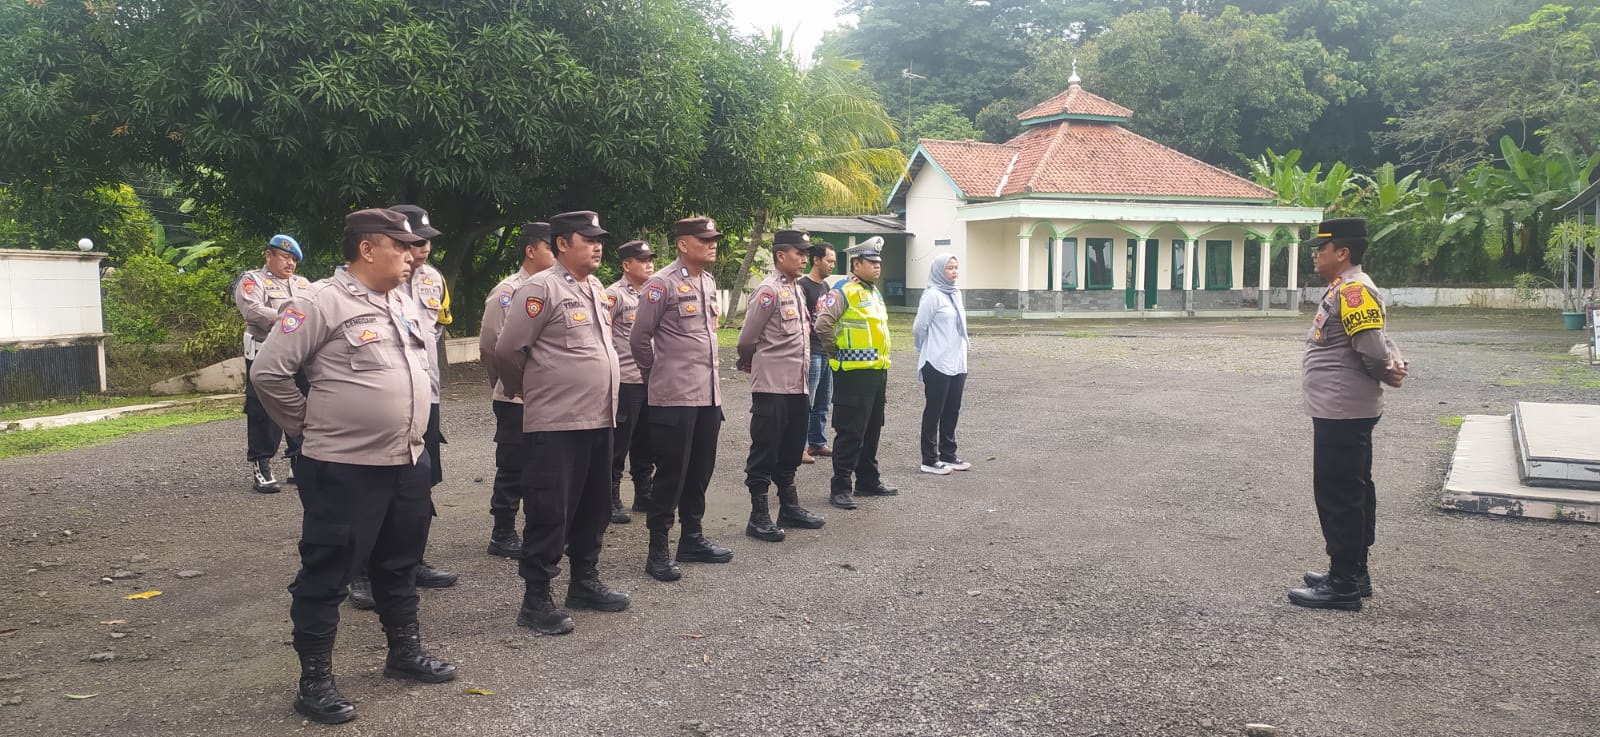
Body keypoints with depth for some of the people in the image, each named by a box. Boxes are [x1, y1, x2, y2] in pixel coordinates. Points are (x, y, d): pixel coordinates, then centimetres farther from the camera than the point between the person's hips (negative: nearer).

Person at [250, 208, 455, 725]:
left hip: (408, 463, 8)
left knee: (400, 565, 20)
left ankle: (404, 652, 35)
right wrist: (308, 425, -5)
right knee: (326, 574, 3)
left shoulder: (404, 302, 11)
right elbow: (268, 371, -14)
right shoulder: (321, 302, -13)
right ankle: (315, 680, 13)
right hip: (343, 468, -7)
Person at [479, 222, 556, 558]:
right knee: (512, 468, 2)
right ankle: (502, 535, 13)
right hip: (516, 397, -6)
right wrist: (505, 383, 0)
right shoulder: (507, 291, -10)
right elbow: (489, 345, -9)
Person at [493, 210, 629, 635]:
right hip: (556, 424, -8)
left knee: (591, 509, 16)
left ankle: (585, 584, 30)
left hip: (598, 420, 8)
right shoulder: (541, 288, -11)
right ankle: (535, 601, 7)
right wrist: (526, 391, 5)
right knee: (549, 513, -2)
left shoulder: (596, 289, 14)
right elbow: (507, 350, -10)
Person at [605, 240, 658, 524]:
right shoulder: (614, 295, -9)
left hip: (651, 380, 7)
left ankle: (643, 495, 25)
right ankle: (612, 500, 9)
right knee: (619, 444, 0)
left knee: (645, 442, 14)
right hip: (625, 380, -7)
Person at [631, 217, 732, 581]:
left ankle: (692, 538, 27)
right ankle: (658, 550, 9)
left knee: (700, 471, 14)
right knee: (670, 473, -1)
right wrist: (655, 375, 6)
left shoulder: (709, 282, 12)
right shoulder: (662, 284, -12)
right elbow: (639, 339, -7)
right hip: (674, 398, -7)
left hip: (708, 395, 7)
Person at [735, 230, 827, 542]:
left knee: (791, 450, 16)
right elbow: (747, 340, -10)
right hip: (772, 387, -8)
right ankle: (759, 516, 7)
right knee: (765, 452, 0)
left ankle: (789, 507, 28)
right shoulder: (768, 291, -12)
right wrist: (751, 365, 8)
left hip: (797, 386, 8)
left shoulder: (798, 289, 14)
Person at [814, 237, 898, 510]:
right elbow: (822, 324, -23)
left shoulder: (875, 293, 16)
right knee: (850, 434, -5)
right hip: (853, 373, -9)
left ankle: (868, 481, 26)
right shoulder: (843, 292, -13)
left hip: (877, 372, 9)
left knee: (872, 431, 15)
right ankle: (840, 488, 2)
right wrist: (836, 353, -11)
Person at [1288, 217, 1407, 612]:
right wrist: (1396, 365, 3)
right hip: (1341, 412, 11)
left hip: (1342, 413, -11)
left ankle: (1343, 585, 1)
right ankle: (1352, 574, 27)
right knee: (1352, 493, 16)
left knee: (1338, 495, -5)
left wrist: (1386, 372, -2)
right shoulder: (1345, 289, 16)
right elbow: (1380, 340, 21)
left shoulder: (1353, 290, -17)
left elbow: (1373, 346, -22)